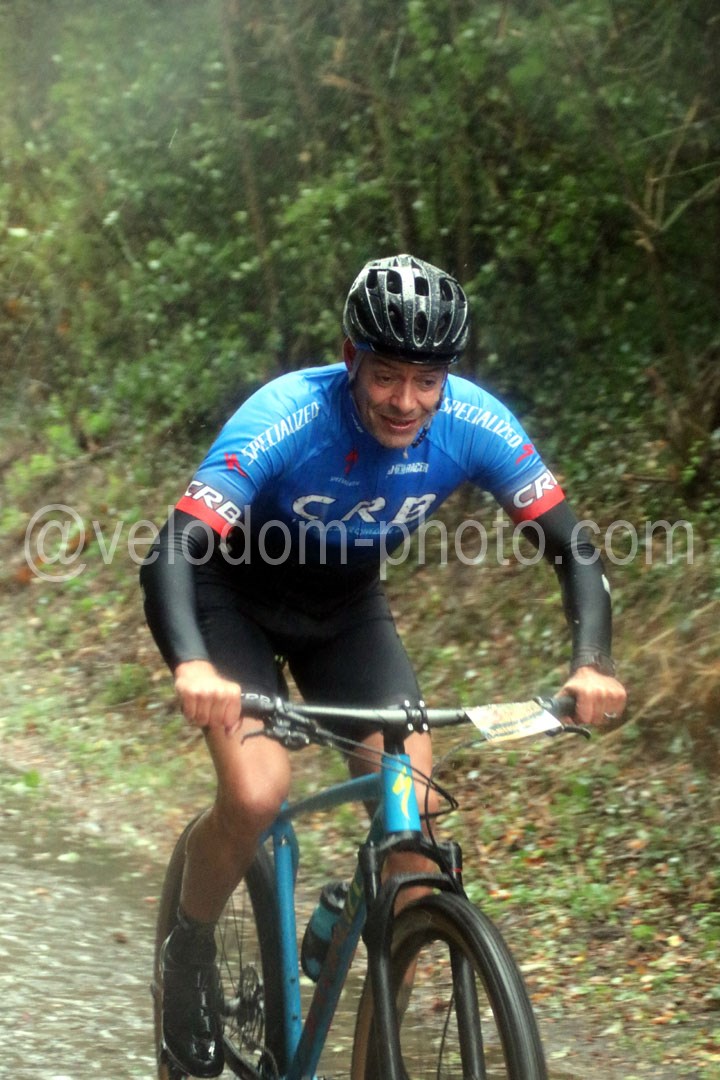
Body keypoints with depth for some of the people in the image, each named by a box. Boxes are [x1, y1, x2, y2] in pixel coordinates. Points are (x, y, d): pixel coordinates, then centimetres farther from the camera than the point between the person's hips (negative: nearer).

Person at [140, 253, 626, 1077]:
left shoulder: (475, 425, -24)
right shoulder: (282, 421, -35)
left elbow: (570, 543, -17)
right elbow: (175, 551, -41)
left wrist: (591, 663, -35)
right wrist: (191, 665, -60)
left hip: (346, 611, 4)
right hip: (236, 602, -4)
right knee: (257, 792, -27)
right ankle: (189, 949, 3)